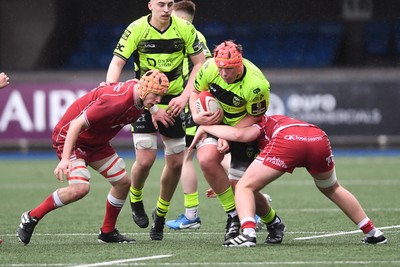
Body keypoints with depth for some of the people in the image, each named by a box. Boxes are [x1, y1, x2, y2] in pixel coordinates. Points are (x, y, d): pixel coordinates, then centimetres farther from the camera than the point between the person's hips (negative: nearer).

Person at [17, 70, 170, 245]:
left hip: (96, 142, 9)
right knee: (80, 188, -26)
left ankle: (107, 232, 23)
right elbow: (77, 124, -34)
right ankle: (32, 217, -10)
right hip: (69, 137, -9)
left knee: (123, 183, 6)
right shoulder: (117, 101, -34)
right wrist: (65, 159, -41)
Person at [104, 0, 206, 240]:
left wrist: (184, 96, -11)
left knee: (176, 162, 2)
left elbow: (199, 63, -1)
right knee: (145, 159, -15)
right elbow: (117, 62, -11)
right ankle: (135, 200, 17)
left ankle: (161, 214, 24)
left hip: (173, 102, 2)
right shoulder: (136, 29, -13)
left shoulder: (185, 29, -9)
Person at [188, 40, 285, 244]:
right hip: (215, 121, 4)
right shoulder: (209, 68, -21)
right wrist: (197, 116, -18)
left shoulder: (256, 85, -32)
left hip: (244, 128, -4)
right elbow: (195, 91, 0)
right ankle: (233, 216, -12)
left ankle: (273, 223, 25)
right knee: (206, 159, -27)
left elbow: (254, 117, -16)